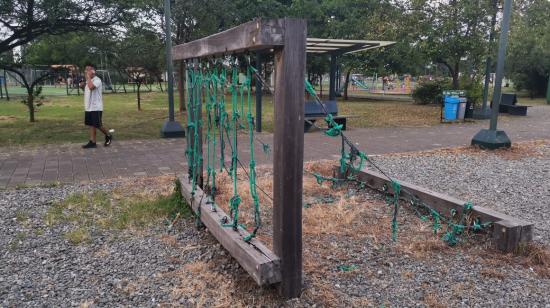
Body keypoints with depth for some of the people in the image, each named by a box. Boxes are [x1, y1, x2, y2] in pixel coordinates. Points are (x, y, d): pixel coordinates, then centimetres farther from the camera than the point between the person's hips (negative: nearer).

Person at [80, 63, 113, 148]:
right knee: (91, 125, 7)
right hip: (88, 107, 9)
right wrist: (82, 86, 8)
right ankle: (92, 142, 10)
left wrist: (88, 77, -20)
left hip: (96, 107, -9)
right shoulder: (88, 80, 16)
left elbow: (91, 87, -32)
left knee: (97, 125, -3)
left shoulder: (97, 80, -13)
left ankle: (108, 135, 19)